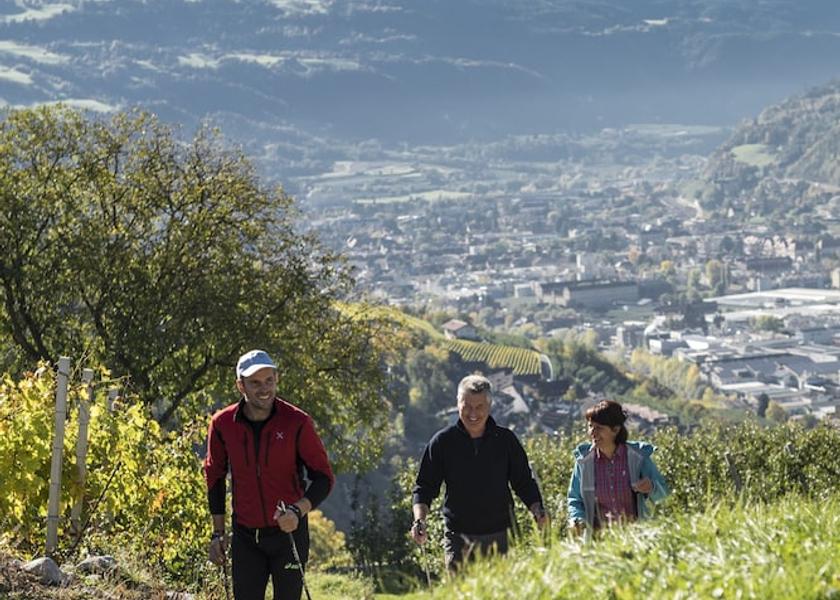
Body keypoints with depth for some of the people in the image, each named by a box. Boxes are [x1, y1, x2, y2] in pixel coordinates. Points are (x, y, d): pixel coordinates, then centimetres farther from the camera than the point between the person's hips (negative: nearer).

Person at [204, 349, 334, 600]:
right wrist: (218, 533, 10)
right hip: (245, 536, 2)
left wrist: (298, 511, -25)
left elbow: (324, 477, -7)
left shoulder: (296, 422, -10)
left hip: (288, 532, -2)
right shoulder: (223, 424, -3)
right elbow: (214, 477, 11)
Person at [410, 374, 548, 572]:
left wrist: (537, 509, -6)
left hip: (499, 536, 1)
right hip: (458, 538, -1)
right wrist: (419, 520, -11)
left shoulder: (506, 440, 5)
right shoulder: (442, 442, 2)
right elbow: (424, 487, 5)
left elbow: (524, 482, 13)